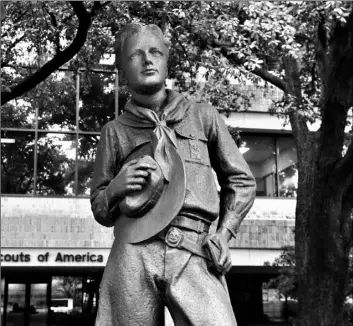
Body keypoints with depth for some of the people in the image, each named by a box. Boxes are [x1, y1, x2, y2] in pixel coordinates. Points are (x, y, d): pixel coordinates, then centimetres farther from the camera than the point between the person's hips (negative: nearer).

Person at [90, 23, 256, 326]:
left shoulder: (203, 116, 16)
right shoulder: (115, 131, 17)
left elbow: (241, 181, 19)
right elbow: (100, 211, 21)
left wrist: (224, 233, 5)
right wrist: (115, 188, -1)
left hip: (195, 254, -1)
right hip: (133, 255, 1)